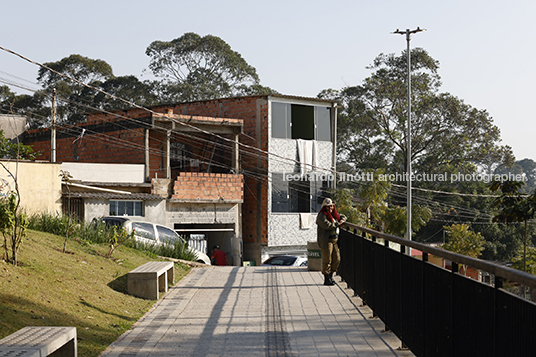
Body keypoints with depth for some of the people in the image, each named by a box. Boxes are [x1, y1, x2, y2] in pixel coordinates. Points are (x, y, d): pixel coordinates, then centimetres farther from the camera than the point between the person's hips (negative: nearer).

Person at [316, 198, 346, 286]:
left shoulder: (334, 214, 18)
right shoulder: (322, 216, -8)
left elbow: (343, 216, 32)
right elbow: (327, 225, -22)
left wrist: (342, 220, 8)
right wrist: (337, 224, -9)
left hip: (335, 240, 8)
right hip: (326, 241, -8)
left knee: (337, 259, 9)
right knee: (327, 260, -6)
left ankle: (331, 275, 24)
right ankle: (327, 279, 1)